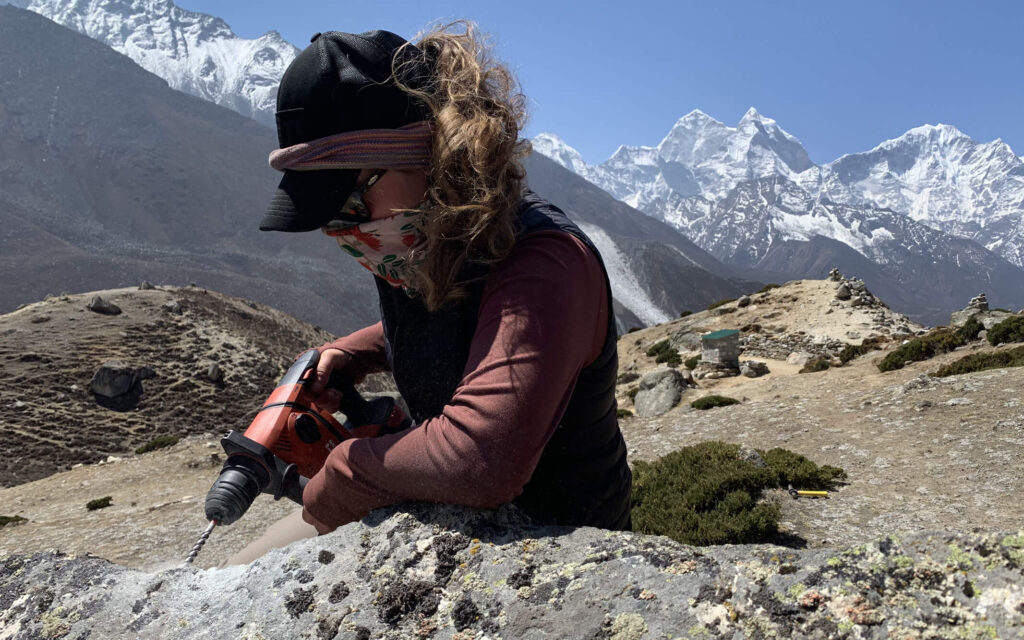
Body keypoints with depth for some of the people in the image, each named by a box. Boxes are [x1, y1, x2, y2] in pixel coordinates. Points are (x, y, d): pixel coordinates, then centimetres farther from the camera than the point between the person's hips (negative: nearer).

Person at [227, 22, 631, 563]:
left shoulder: (544, 267, -32)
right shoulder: (423, 247, -4)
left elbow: (479, 460, -45)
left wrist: (337, 482, -26)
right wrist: (346, 355, 4)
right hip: (455, 513, 8)